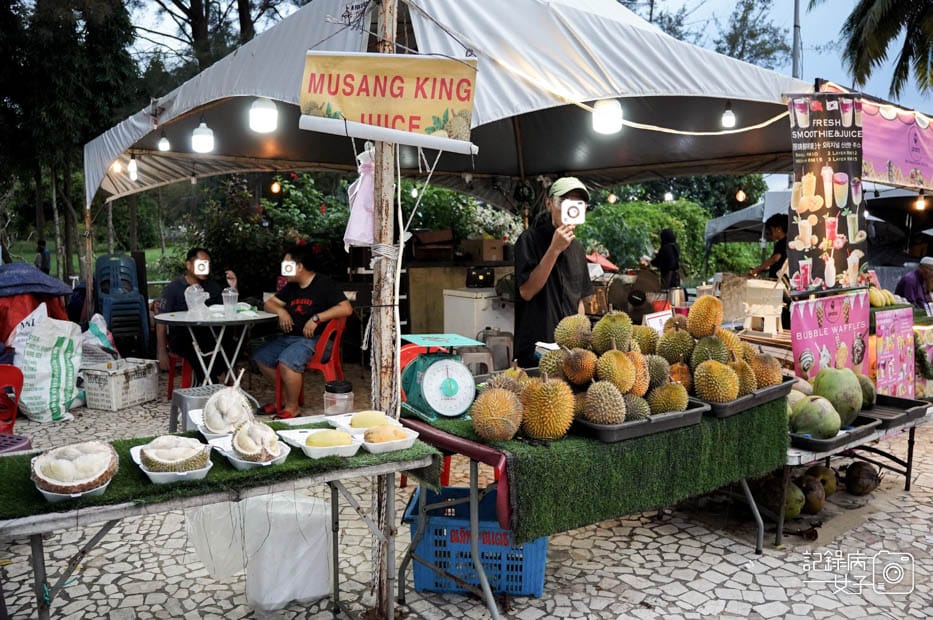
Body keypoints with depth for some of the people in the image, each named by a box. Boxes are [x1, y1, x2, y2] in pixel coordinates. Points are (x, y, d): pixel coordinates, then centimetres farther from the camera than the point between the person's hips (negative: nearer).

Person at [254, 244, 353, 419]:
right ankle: (287, 398, 11)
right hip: (289, 337, 9)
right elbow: (269, 303, 25)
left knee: (286, 361, -31)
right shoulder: (291, 287, 18)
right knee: (261, 358, 1)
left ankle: (292, 407, -14)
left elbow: (346, 308, -19)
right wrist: (281, 311, 0)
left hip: (313, 339, -9)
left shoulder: (324, 284, -8)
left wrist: (316, 318, -23)